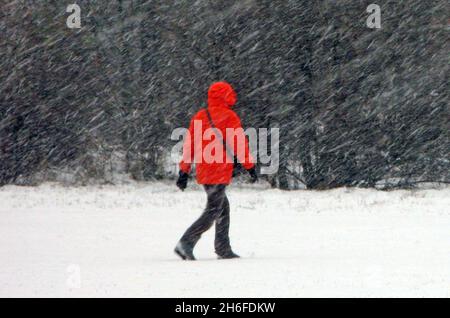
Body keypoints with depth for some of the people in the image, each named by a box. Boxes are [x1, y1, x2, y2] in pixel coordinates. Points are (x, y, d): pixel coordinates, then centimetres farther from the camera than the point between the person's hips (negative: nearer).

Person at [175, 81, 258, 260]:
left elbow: (189, 145, 10)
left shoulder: (199, 117, 10)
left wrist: (184, 171, 13)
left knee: (223, 206, 18)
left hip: (203, 172, 7)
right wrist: (250, 167, 2)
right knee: (213, 210, -6)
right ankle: (186, 243, -18)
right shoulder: (229, 117, -8)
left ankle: (223, 249, 16)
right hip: (220, 172, -7)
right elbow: (240, 144, -7)